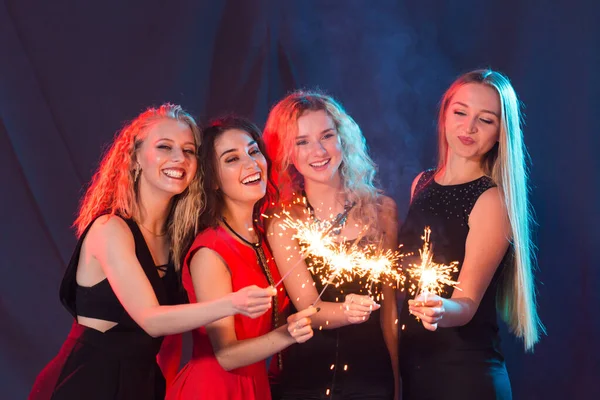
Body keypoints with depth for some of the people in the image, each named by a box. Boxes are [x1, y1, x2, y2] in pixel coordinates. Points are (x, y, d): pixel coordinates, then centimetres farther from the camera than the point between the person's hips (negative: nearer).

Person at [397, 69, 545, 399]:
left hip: (465, 373, -5)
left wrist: (441, 310, -38)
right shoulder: (422, 184, 5)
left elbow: (467, 303, -18)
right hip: (413, 360, 6)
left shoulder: (491, 200, -13)